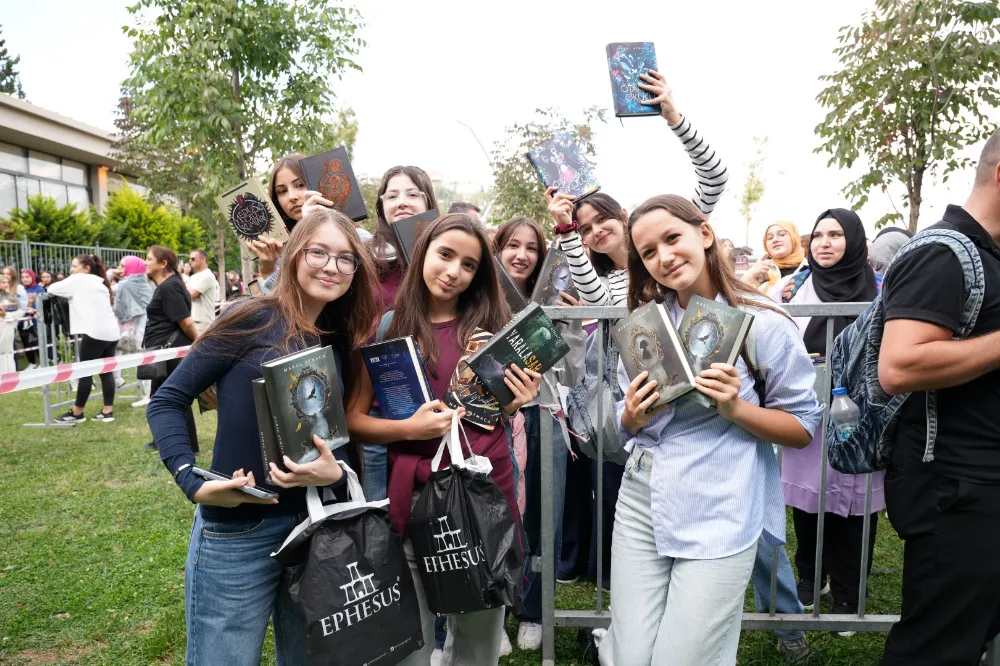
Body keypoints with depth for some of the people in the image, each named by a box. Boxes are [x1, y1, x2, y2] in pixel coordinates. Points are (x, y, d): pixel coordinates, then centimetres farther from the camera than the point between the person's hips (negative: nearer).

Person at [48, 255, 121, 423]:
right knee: (106, 371, 8)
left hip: (95, 332, -8)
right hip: (111, 332, 8)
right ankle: (108, 411, 8)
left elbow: (52, 289, 6)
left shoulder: (78, 280, 1)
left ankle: (77, 413, 9)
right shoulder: (100, 283, 24)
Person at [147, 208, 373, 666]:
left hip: (316, 527, 6)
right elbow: (167, 401, -7)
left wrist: (335, 471, -14)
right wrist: (192, 482, -19)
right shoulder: (251, 319, -10)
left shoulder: (341, 344, 6)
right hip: (237, 533, -5)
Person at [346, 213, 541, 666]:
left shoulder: (492, 324, 4)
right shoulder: (387, 326, -1)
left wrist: (514, 403, -7)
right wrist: (409, 428, -17)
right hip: (414, 494, -1)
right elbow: (353, 419, -1)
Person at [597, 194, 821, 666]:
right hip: (640, 501, 4)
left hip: (718, 515, -4)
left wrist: (735, 408, -17)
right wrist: (633, 417, -8)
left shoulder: (763, 323, -6)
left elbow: (804, 427, -2)